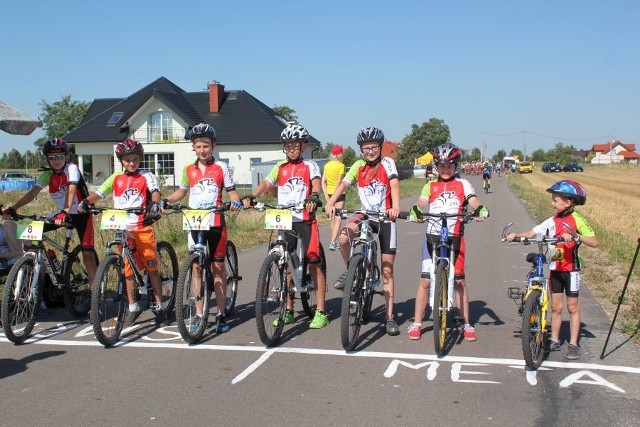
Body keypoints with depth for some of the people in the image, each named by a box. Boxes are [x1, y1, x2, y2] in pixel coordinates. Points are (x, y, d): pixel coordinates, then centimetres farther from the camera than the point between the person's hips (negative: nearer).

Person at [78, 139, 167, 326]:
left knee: (151, 267, -1)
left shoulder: (146, 176, 1)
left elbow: (155, 191, -16)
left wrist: (154, 204, -38)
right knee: (129, 269, 9)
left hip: (143, 228, -3)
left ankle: (159, 306, 8)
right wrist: (86, 201, -19)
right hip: (123, 230, 3)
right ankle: (133, 307, 21)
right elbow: (99, 193, 1)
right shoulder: (116, 178, 9)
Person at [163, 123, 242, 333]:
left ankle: (221, 314, 9)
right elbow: (181, 191, 21)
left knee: (218, 267, 2)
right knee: (197, 267, 4)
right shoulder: (189, 170, 8)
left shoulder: (221, 168, 0)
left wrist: (235, 202, -22)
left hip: (216, 223, -3)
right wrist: (165, 201, 4)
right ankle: (199, 314, 12)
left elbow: (231, 191, 0)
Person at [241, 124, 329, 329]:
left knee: (314, 264, -2)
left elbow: (316, 183, -17)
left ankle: (321, 312, 4)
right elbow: (266, 183, -3)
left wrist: (313, 197, -40)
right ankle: (288, 311, 18)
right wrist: (251, 197, -22)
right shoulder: (280, 167, 11)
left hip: (305, 219, -4)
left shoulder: (310, 165, 2)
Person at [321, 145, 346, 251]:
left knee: (332, 218, 15)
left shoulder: (327, 165, 7)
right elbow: (340, 181, -17)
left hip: (329, 193, 6)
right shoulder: (341, 165, -10)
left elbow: (323, 181, 3)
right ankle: (333, 242, -16)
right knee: (338, 219, -5)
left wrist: (325, 194, 1)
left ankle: (334, 241, 23)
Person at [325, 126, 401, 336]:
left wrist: (395, 207, -41)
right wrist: (331, 202, -31)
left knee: (387, 270, 1)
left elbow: (394, 186, -21)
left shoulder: (387, 163, -5)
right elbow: (343, 184, -12)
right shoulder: (358, 166, 3)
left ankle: (389, 316, 9)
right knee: (343, 238, -31)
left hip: (385, 218, -2)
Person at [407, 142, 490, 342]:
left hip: (455, 238, 0)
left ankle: (466, 324, 14)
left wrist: (480, 209, -31)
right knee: (425, 280, 1)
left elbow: (473, 200, -8)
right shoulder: (430, 186, 11)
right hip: (432, 237, 1)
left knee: (459, 280, 3)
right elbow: (421, 202, -6)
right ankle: (417, 323, 10)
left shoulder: (463, 185, 8)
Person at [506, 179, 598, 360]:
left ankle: (573, 344, 12)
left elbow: (594, 242, -18)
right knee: (555, 306, 11)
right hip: (555, 268, 4)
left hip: (570, 269, -4)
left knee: (572, 306, 5)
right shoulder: (552, 221, 3)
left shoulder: (577, 220, -11)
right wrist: (516, 235, -17)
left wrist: (575, 236, -34)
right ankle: (555, 340, 21)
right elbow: (532, 233, 1)